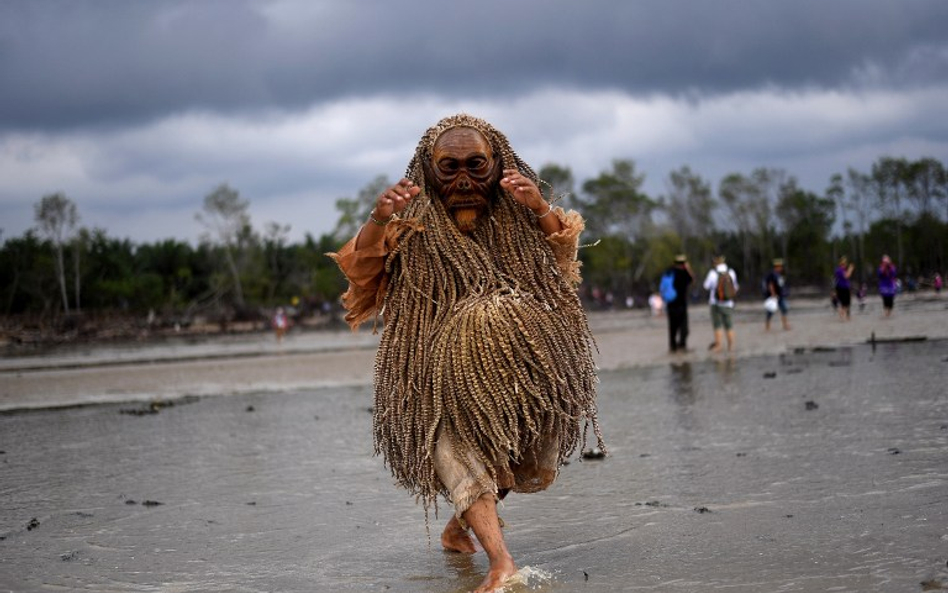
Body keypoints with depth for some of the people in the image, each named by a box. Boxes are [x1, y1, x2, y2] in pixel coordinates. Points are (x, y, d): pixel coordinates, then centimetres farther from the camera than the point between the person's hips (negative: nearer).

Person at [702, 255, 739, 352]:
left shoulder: (713, 273, -11)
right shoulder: (731, 273, -4)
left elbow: (706, 286, 2)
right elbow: (735, 287, 9)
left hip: (716, 303, -2)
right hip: (729, 304, 2)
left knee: (717, 326, 5)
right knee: (729, 326, 10)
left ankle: (718, 345, 2)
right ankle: (731, 345, 12)